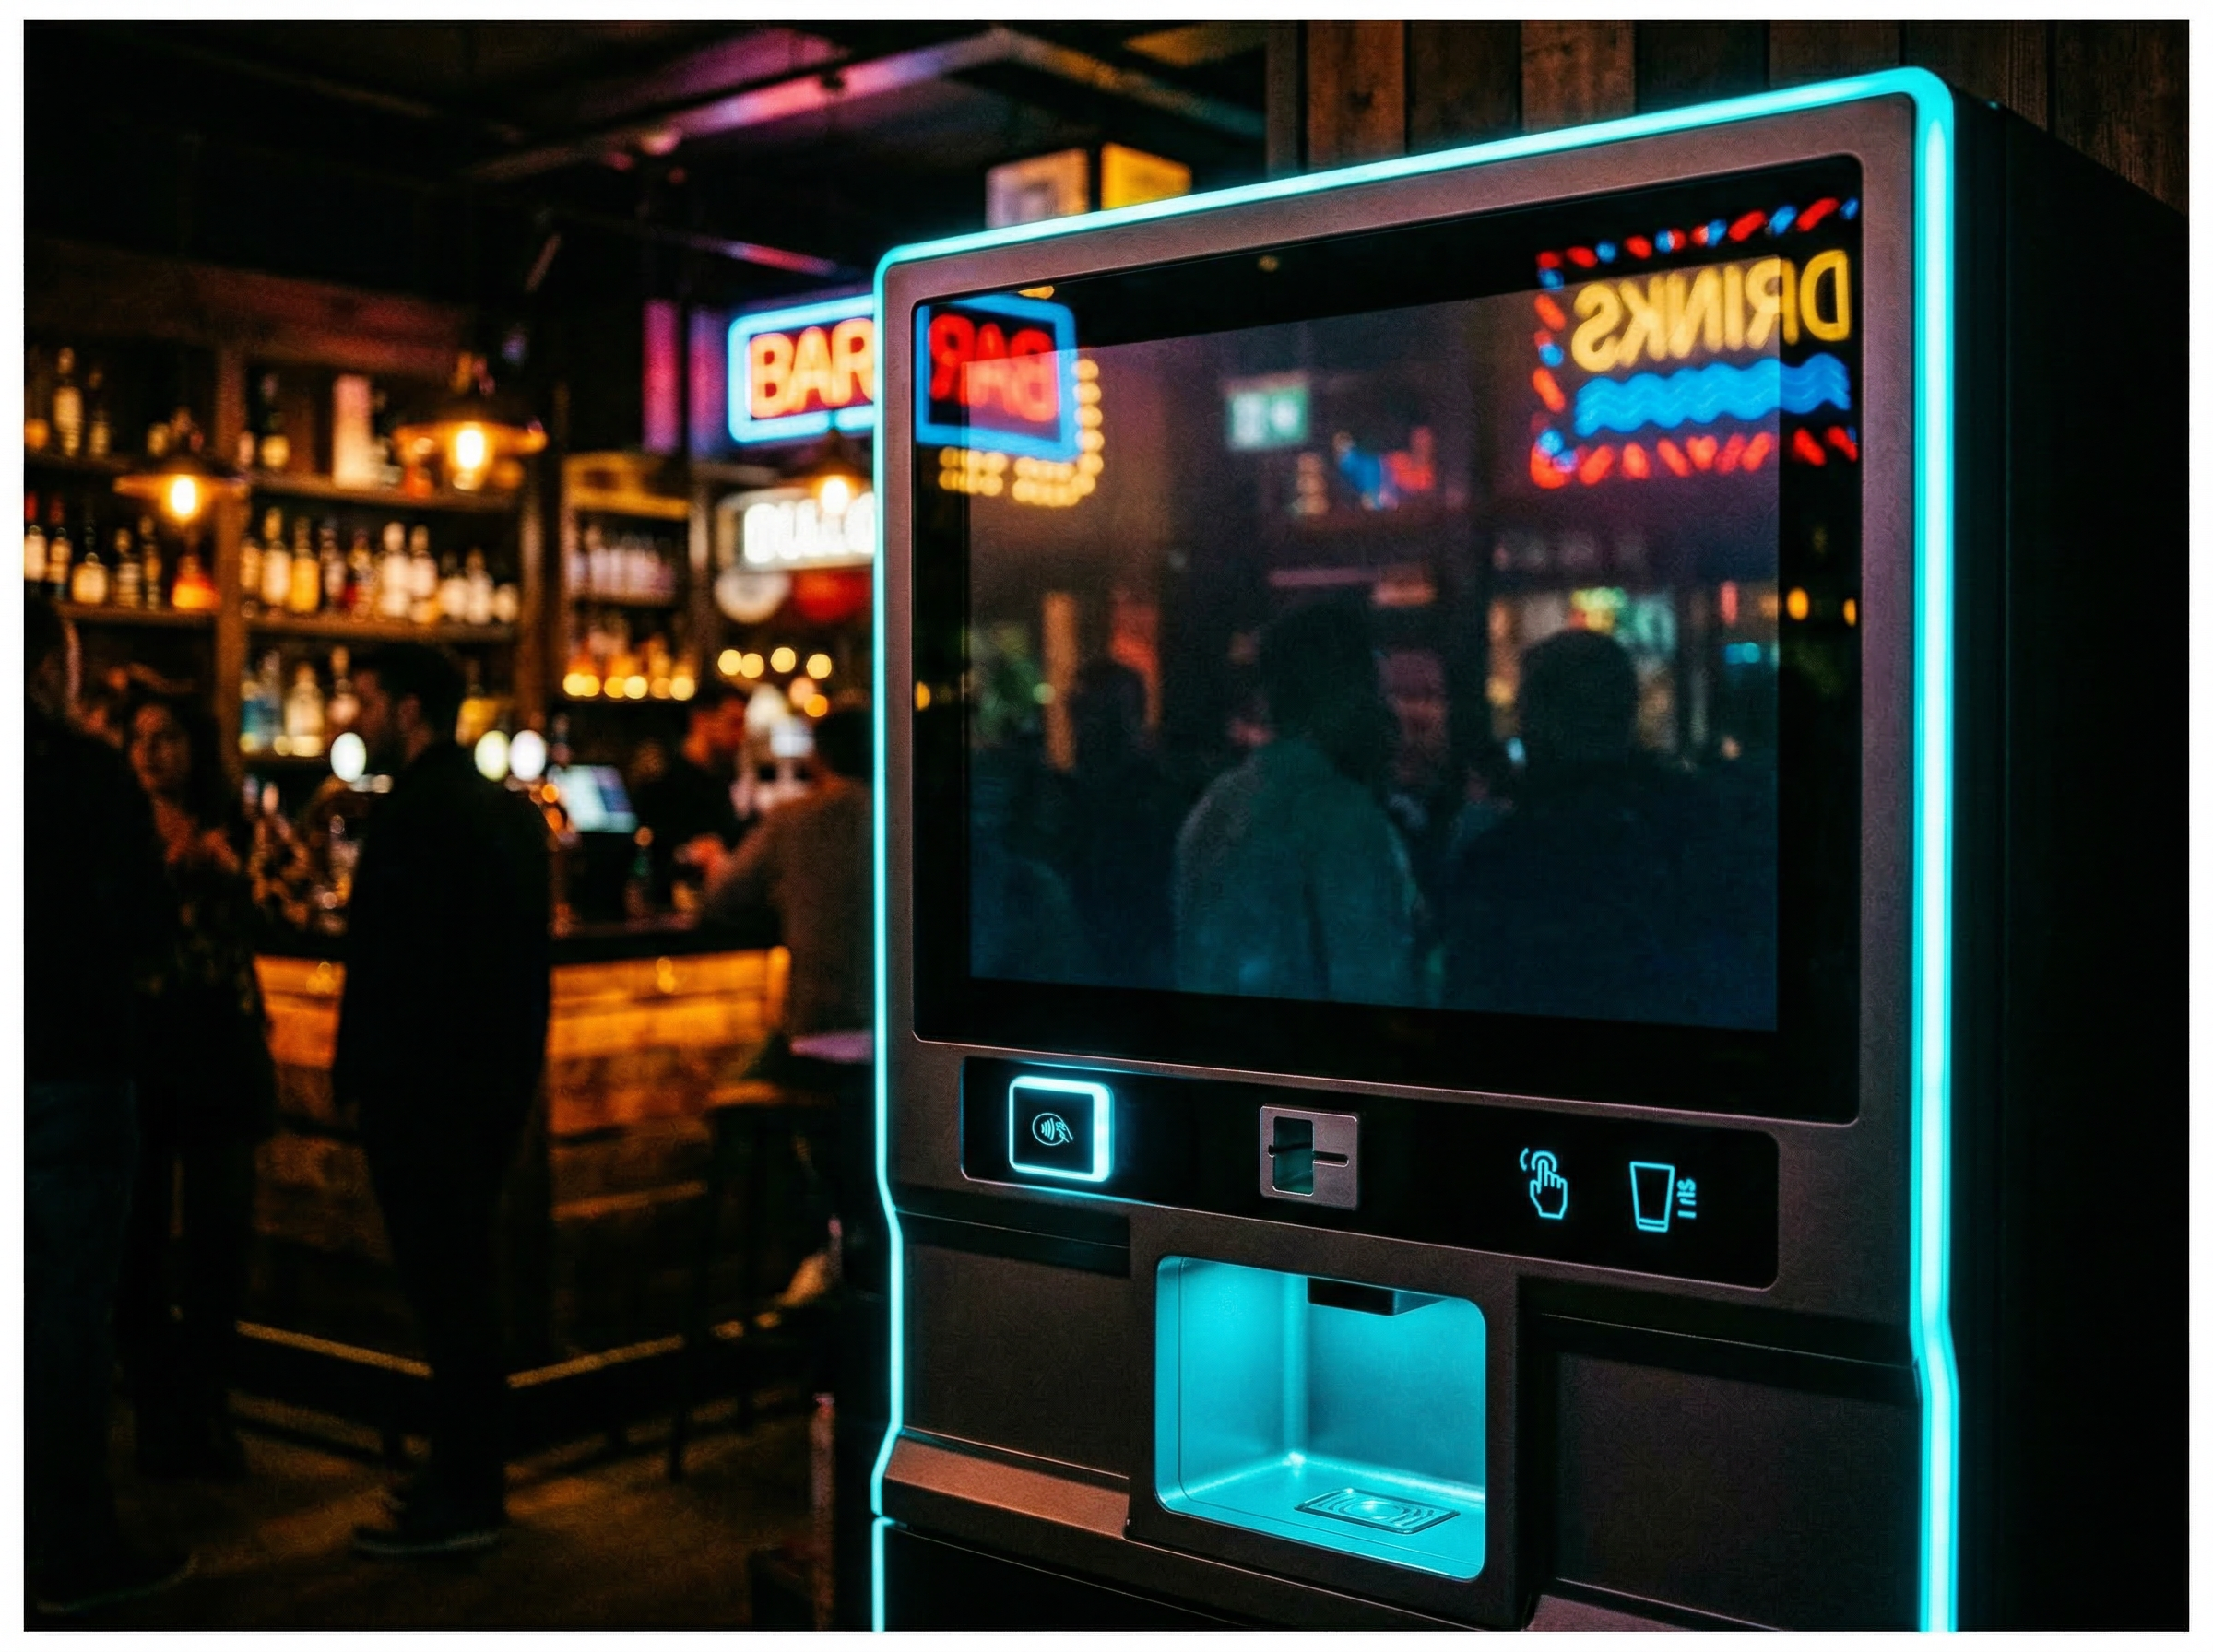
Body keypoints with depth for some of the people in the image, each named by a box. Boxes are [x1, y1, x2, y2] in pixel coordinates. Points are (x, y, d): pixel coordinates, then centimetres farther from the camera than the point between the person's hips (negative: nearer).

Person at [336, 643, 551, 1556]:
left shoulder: (413, 816, -16)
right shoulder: (512, 810, 13)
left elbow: (382, 964, -19)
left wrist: (354, 1077, -12)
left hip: (422, 1090, -9)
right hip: (496, 1078, 9)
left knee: (443, 1286, -3)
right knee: (464, 1281, 17)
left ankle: (460, 1500, 5)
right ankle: (472, 1475, 26)